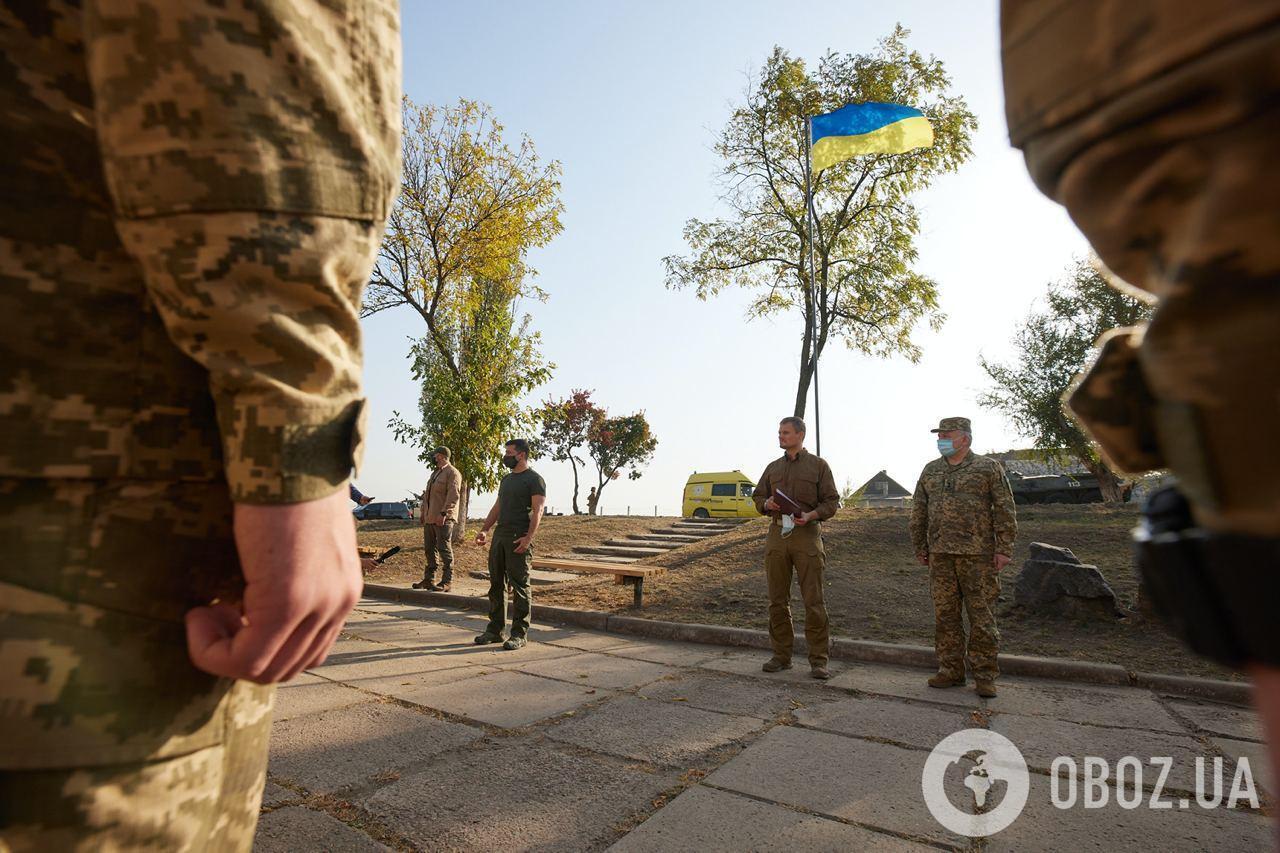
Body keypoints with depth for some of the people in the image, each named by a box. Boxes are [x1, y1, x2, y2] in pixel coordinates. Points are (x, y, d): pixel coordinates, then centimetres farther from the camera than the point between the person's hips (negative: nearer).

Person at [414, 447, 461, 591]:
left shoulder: (452, 473, -8)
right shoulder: (434, 473, 21)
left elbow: (453, 496, -18)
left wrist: (443, 513, -25)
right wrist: (423, 513, 18)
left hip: (443, 519, -9)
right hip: (429, 519, 9)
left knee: (444, 549, -6)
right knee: (429, 549, 13)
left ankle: (447, 582, -2)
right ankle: (428, 579, 21)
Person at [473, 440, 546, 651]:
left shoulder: (534, 479, -6)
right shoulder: (506, 479, 20)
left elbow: (537, 511, -14)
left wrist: (528, 537, -25)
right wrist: (484, 530, 11)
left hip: (519, 540, -8)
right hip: (500, 536, 8)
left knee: (519, 586, -3)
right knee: (496, 584, 11)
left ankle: (519, 634, 4)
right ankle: (495, 630, 21)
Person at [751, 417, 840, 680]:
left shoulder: (818, 465, 6)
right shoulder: (773, 468, 18)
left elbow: (831, 502, 1)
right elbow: (758, 496, 21)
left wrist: (810, 515, -16)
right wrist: (767, 504, -2)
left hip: (806, 535, -4)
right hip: (777, 534, 4)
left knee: (814, 601, -4)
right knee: (777, 599, 7)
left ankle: (818, 661, 4)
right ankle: (781, 656, 17)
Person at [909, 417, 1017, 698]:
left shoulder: (988, 468, 1)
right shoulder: (930, 471, 12)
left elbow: (1005, 511, -2)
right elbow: (918, 513, 15)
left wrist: (1004, 548, -8)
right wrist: (920, 548, 12)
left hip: (978, 555, -4)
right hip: (940, 556, 4)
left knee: (982, 616, 2)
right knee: (944, 614, 7)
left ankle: (984, 675, 13)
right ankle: (951, 671, 18)